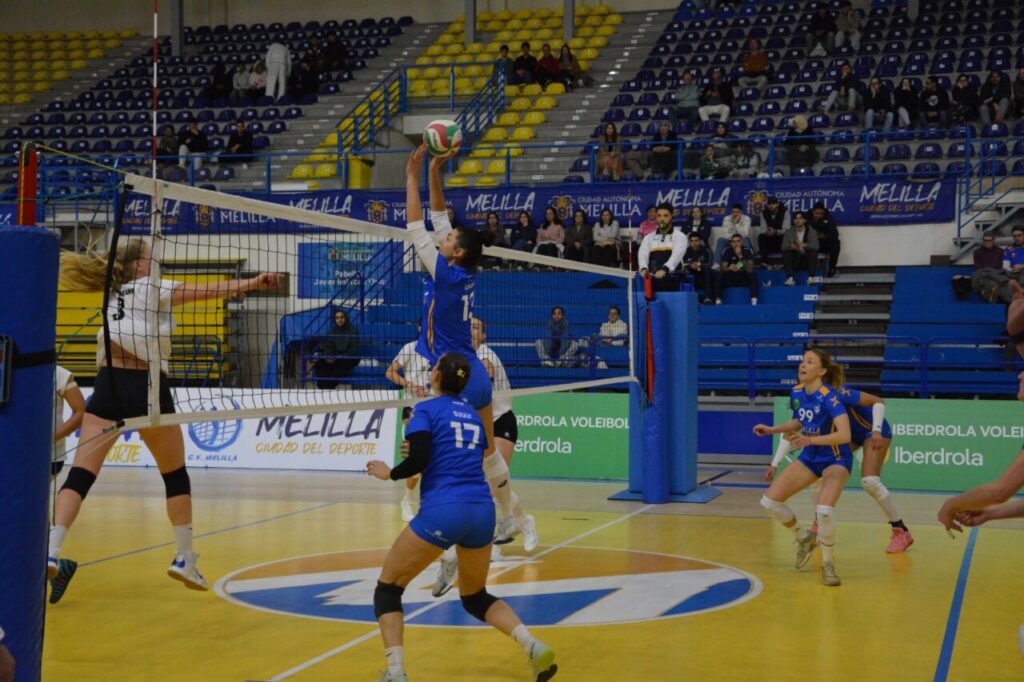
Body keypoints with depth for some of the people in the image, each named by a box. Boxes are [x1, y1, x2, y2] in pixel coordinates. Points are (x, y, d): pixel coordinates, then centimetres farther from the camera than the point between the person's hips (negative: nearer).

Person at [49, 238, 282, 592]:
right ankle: (184, 559, 16)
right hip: (145, 387, -5)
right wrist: (253, 283, -12)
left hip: (108, 385, 5)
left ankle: (50, 551, -19)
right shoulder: (152, 288, 0)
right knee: (175, 474, 13)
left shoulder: (114, 294, 18)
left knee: (80, 474, -2)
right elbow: (208, 291, -8)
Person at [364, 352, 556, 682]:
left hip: (442, 512, -6)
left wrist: (389, 473, 8)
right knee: (475, 598, 25)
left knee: (387, 589, 11)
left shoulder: (426, 410, 2)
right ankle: (534, 647, 4)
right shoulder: (474, 415, 20)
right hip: (482, 510, 6)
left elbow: (417, 461, -11)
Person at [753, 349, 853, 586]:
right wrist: (773, 430, 5)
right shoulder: (796, 393, -4)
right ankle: (804, 537, 23)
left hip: (836, 459, -7)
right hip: (810, 457, 7)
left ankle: (828, 563, -5)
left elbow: (844, 435, -38)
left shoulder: (829, 397, -26)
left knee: (824, 511, -31)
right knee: (769, 501, -3)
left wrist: (810, 440, -47)